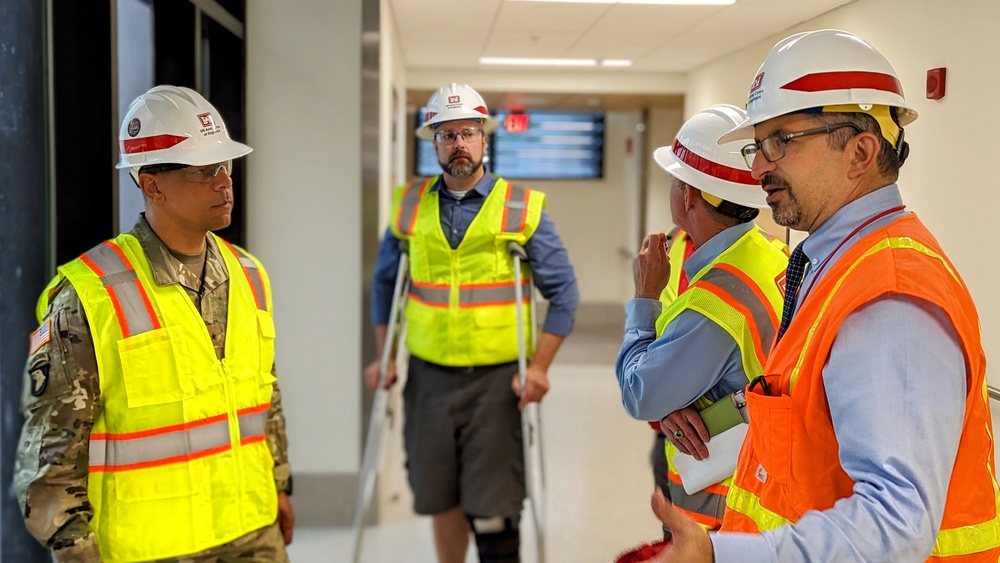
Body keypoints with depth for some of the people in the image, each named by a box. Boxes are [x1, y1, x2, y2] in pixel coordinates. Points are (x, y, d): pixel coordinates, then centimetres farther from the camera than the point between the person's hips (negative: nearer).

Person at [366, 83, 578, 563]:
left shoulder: (522, 208, -3)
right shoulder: (409, 206, 5)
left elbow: (563, 292, -1)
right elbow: (384, 282, 16)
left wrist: (539, 367, -8)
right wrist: (384, 357, 11)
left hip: (495, 379, -3)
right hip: (427, 377, 3)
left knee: (492, 508, -2)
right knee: (441, 500, 14)